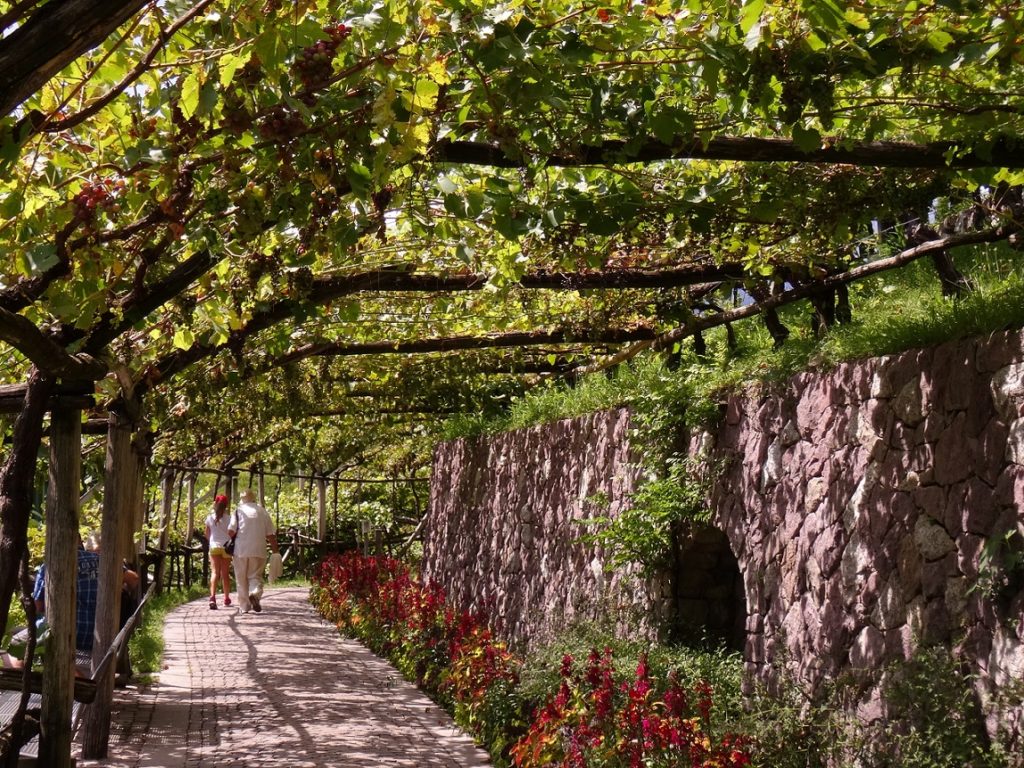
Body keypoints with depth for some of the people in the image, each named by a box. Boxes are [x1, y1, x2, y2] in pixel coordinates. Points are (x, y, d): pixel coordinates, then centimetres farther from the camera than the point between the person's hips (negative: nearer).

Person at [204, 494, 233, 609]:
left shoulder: (210, 518, 2)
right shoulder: (228, 518, -4)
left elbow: (207, 535, 10)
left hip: (214, 547, 0)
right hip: (226, 547, 0)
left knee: (215, 572, -7)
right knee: (225, 574, 12)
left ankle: (212, 597, -27)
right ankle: (226, 599, 23)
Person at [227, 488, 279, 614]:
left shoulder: (239, 511, 0)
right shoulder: (263, 512, 6)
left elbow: (231, 531, -8)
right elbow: (270, 534, 5)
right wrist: (275, 551, 11)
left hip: (241, 550, -1)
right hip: (259, 551, 1)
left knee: (242, 579, 9)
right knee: (255, 576, 7)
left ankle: (244, 606, 10)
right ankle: (255, 594, -22)